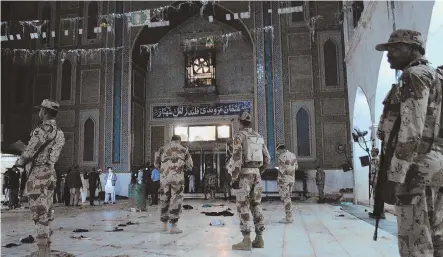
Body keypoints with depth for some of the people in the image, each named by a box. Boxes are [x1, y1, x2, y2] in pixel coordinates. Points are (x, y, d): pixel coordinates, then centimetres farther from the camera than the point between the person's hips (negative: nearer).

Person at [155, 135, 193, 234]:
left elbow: (156, 165, 13)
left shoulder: (162, 149, 14)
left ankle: (164, 224, 25)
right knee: (176, 200, 1)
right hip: (177, 177, -3)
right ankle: (173, 226, -2)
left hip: (164, 177, 3)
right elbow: (190, 166, 10)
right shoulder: (183, 149, 9)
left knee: (164, 200, 15)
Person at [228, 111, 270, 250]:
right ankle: (259, 239, 9)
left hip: (244, 175, -7)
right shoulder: (259, 137, 14)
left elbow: (236, 158, -18)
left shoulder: (239, 136, -9)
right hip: (256, 174, 7)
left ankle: (246, 241, -6)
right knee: (256, 205, 9)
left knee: (243, 206, -5)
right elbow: (266, 158, 14)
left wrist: (234, 179, -16)